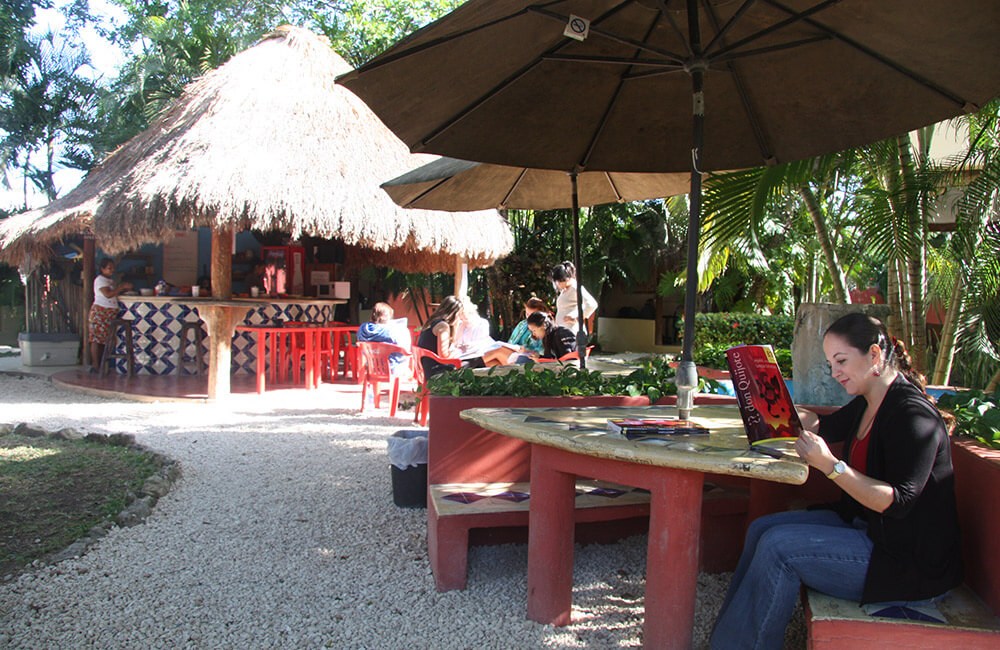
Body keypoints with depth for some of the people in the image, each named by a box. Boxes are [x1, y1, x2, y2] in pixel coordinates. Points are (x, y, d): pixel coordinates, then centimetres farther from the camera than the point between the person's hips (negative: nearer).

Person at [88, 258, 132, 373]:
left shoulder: (109, 280, 20)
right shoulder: (100, 279, -9)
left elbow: (115, 294, 22)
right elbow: (108, 294, -21)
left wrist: (125, 290, 7)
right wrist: (122, 286, -19)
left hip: (110, 313, 9)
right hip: (100, 311, -9)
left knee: (103, 339, 8)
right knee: (97, 339, -7)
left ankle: (99, 364, 12)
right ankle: (95, 366, -7)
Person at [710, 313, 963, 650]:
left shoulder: (913, 416, -21)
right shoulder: (866, 405, 7)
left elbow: (897, 502, -27)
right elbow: (824, 426, 27)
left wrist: (830, 466, -32)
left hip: (909, 561, -10)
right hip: (864, 526, 10)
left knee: (778, 546, -22)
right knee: (762, 529, 0)